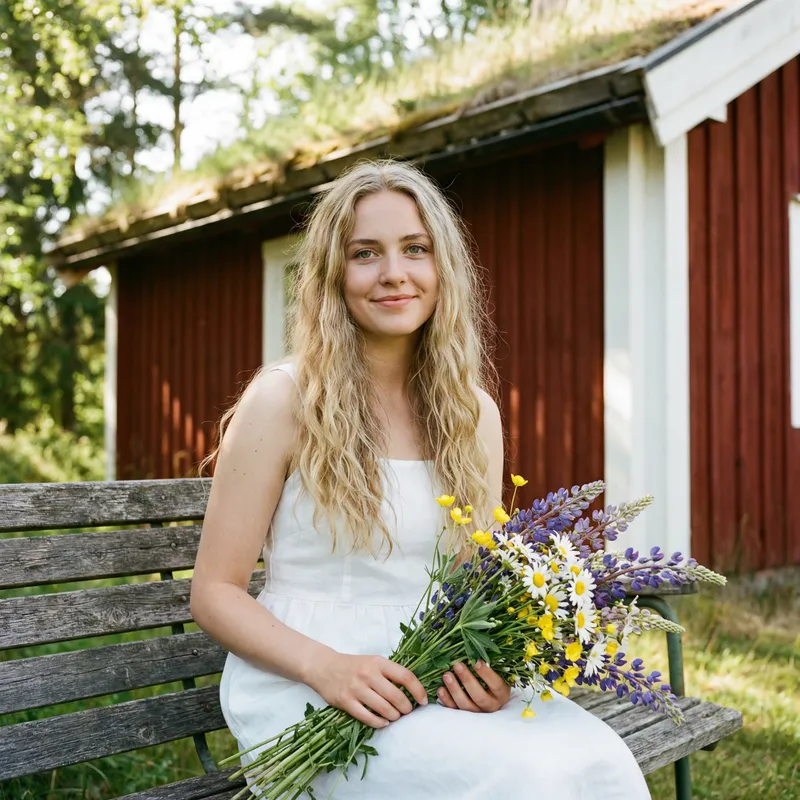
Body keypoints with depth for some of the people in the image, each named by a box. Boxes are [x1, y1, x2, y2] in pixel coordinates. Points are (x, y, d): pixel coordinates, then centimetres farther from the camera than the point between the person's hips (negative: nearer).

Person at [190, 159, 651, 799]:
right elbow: (216, 592, -4)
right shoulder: (282, 400, -7)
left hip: (436, 685, 5)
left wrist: (493, 661, -9)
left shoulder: (475, 412, 7)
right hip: (303, 692, -4)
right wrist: (327, 668, -20)